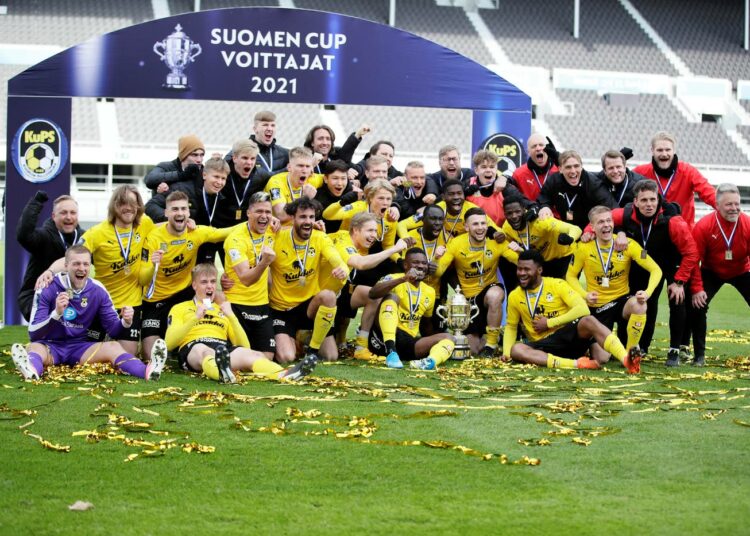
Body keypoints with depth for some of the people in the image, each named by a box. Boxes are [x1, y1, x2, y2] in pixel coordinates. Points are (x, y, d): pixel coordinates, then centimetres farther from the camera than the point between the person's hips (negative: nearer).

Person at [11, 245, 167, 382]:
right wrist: (56, 314, -31)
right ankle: (31, 370, -74)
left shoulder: (97, 291, 0)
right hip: (50, 346, -3)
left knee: (113, 346, -23)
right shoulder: (48, 288, -10)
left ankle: (147, 371, -53)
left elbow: (113, 330, 2)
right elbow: (33, 334, -15)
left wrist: (125, 322, -22)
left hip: (81, 348, 3)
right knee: (34, 348, -35)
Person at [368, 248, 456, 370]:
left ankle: (430, 361, -50)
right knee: (392, 296, -24)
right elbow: (372, 293, -25)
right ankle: (390, 353, -40)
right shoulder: (394, 279, -3)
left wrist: (430, 345, 20)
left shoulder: (429, 292, 17)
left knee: (448, 338, -12)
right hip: (384, 337, -5)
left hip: (409, 343, 6)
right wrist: (403, 279, -32)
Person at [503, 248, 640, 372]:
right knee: (516, 350, -33)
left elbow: (583, 309, -12)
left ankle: (626, 359, -42)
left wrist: (549, 323, -12)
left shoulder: (557, 285, -2)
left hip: (569, 335, -2)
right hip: (544, 345, 2)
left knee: (589, 321, -34)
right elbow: (511, 326, 20)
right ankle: (576, 363, -42)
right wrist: (506, 352, 2)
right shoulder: (514, 296, 8)